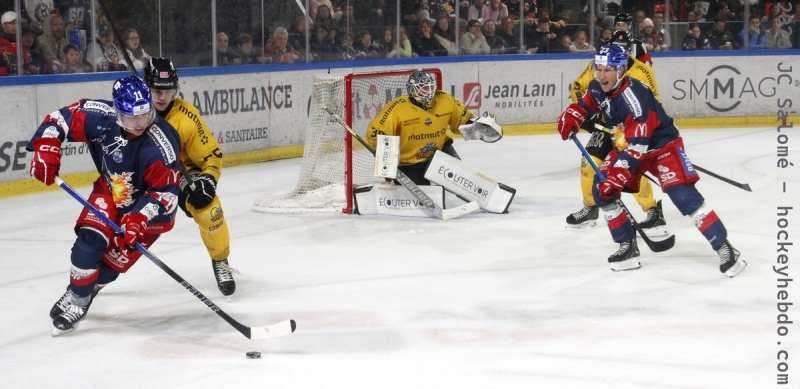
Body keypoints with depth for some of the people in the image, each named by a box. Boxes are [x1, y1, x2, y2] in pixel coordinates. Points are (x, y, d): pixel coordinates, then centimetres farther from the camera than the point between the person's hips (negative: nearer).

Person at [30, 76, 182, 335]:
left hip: (148, 204, -3)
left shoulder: (160, 146, -34)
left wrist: (137, 221, -35)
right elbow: (60, 119, -10)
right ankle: (75, 297, 10)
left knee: (115, 259, -8)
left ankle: (81, 296, 18)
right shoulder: (100, 117, -25)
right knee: (90, 239, -13)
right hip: (111, 190, 3)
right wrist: (45, 149, -22)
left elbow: (164, 192, -26)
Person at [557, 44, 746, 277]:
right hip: (627, 145, 8)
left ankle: (724, 248, -16)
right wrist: (571, 117, -7)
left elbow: (636, 146, -35)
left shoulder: (634, 96, -33)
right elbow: (585, 104, 15)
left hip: (662, 145, -8)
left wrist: (617, 175, -39)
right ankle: (628, 246, 11)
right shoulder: (598, 88, -9)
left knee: (683, 195, -22)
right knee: (601, 190, -4)